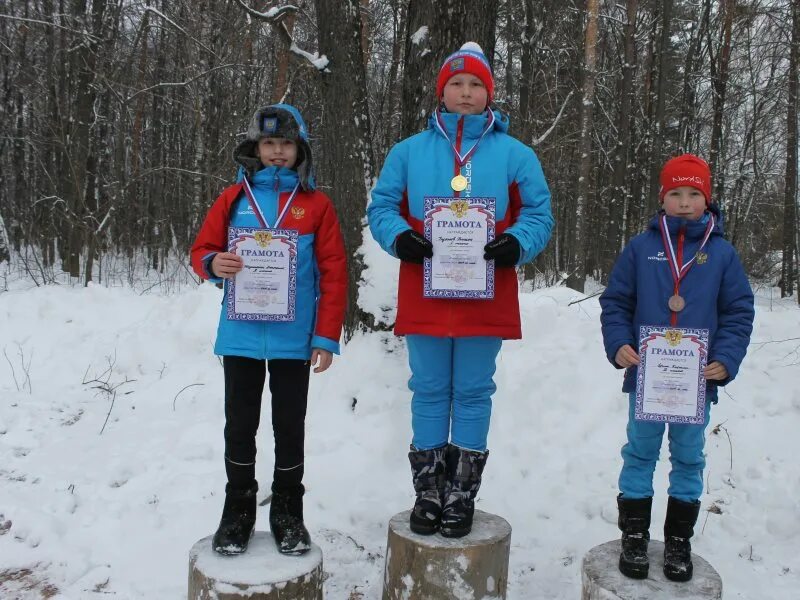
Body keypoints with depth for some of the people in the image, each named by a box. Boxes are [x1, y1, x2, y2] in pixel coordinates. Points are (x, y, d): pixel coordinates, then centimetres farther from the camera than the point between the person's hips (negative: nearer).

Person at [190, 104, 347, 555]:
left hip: (294, 339, -1)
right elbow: (202, 250, 8)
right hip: (241, 336, 1)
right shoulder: (234, 199, 5)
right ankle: (239, 511, 26)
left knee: (290, 426, 9)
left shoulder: (317, 204, 1)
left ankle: (288, 513, 24)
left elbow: (334, 274, -2)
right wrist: (214, 264, -17)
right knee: (240, 425, 10)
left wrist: (327, 337, -6)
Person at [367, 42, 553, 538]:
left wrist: (516, 244, -13)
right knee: (429, 392, 8)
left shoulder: (514, 154, 8)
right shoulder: (409, 151, 10)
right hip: (425, 294, 1)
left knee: (473, 393, 5)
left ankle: (462, 494, 17)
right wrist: (401, 237, -12)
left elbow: (539, 214, 7)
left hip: (485, 295, -1)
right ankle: (429, 491, 19)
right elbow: (382, 207, 9)